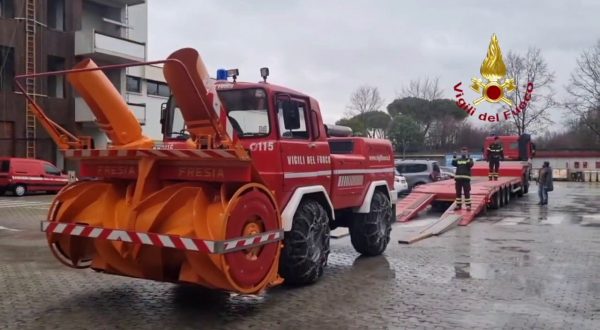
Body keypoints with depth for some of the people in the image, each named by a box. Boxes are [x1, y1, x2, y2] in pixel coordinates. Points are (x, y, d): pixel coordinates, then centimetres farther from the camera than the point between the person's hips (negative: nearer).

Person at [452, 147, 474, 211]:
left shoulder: (469, 159, 6)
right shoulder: (458, 160, 16)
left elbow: (470, 165, -14)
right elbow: (453, 164, 0)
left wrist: (467, 158, -21)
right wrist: (454, 157, -11)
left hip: (466, 178, -4)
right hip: (458, 178, 4)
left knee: (467, 192, -7)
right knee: (458, 192, 9)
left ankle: (468, 205, -3)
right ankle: (458, 205, 16)